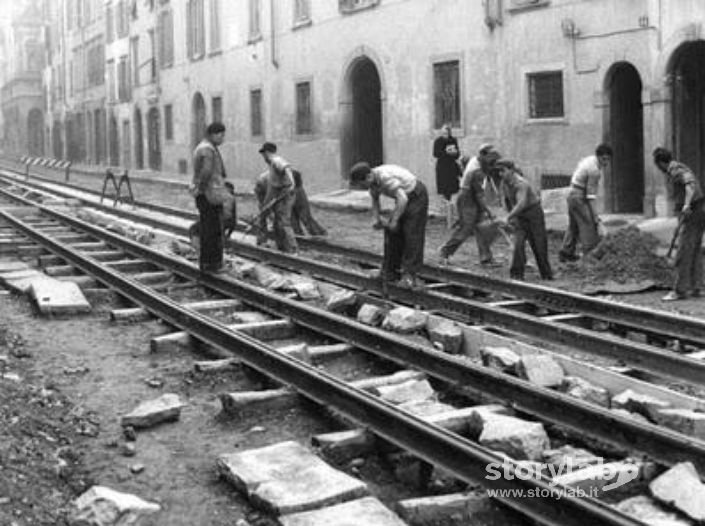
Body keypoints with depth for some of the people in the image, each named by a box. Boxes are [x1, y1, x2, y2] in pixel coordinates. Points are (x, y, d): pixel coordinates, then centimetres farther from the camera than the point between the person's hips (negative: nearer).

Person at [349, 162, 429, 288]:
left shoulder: (385, 177, -33)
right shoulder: (372, 180, -4)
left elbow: (402, 199, -38)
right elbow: (375, 200, 13)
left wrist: (394, 221, -30)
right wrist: (376, 219, 0)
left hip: (416, 196, -9)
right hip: (404, 197, 9)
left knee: (411, 236, -13)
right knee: (392, 234, 7)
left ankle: (410, 275, -12)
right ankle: (392, 271, 14)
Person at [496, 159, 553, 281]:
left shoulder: (521, 183, -28)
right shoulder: (504, 184, -4)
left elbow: (521, 203, -41)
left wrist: (508, 217, -47)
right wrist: (511, 217, 13)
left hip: (533, 212, -5)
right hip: (519, 216, 5)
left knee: (539, 245, 3)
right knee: (518, 243, -12)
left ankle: (546, 274, 19)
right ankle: (516, 274, -9)